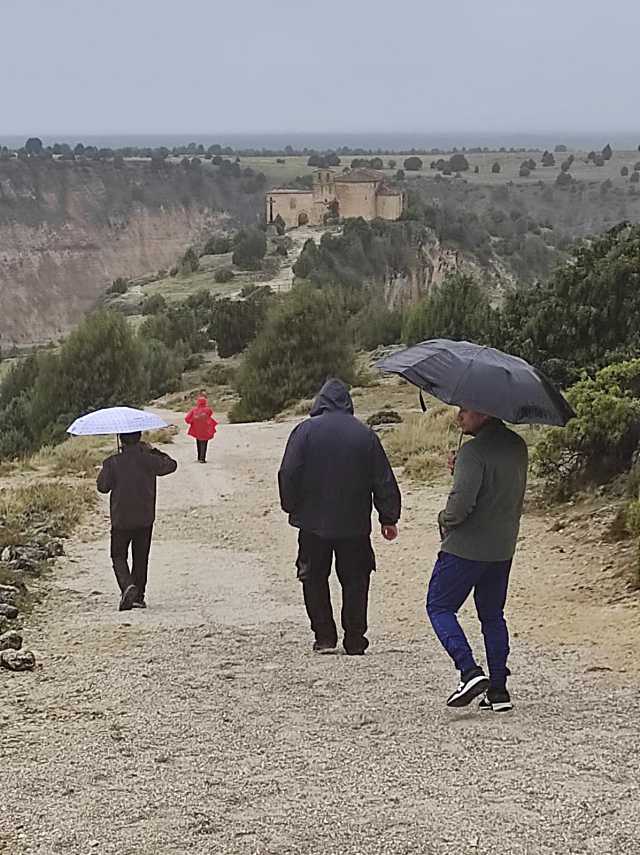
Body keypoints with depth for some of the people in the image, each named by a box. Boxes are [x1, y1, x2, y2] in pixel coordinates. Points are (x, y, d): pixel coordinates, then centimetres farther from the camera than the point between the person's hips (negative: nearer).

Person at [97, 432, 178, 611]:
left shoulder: (112, 463, -10)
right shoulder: (148, 460, -6)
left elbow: (103, 487, -7)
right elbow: (171, 465, 10)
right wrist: (153, 451, 18)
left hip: (121, 519, -2)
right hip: (145, 519, 2)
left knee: (119, 557, 7)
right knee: (141, 558, 14)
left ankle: (128, 586, -20)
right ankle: (138, 597, 16)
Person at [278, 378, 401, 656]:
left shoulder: (306, 430, -6)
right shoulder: (365, 434, -1)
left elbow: (289, 474, -8)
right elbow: (384, 481, 2)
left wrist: (291, 507, 7)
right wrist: (389, 518, 9)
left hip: (313, 521, -1)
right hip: (354, 524, 1)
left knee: (315, 580, 12)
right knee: (354, 581, 10)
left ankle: (324, 637, 8)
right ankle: (355, 641, 9)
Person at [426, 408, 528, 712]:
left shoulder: (474, 451, -19)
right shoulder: (517, 446, 8)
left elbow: (462, 501, -27)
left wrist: (445, 520, -5)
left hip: (466, 546, -8)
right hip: (504, 547, 8)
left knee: (439, 606, 5)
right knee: (492, 615, 17)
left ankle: (470, 672, -10)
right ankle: (498, 689, 14)